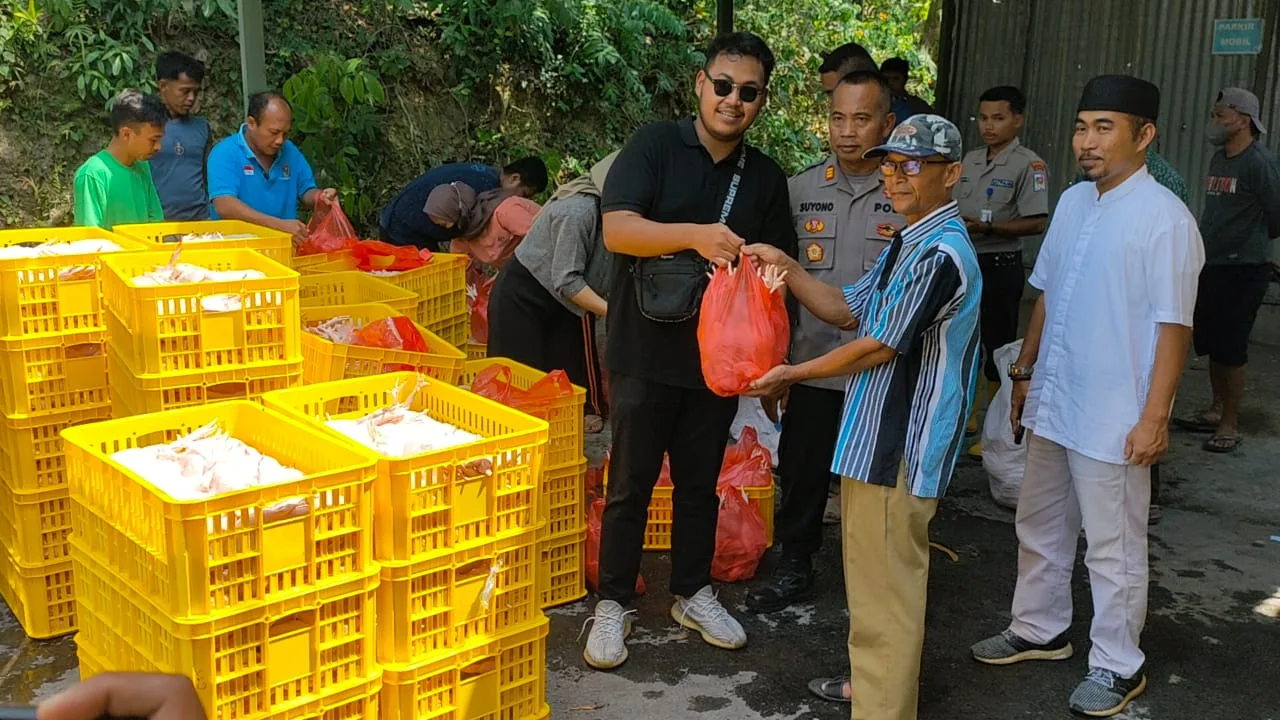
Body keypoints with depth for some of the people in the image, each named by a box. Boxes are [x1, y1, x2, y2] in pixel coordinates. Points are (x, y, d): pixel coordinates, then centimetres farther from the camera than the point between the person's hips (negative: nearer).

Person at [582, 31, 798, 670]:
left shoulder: (766, 177, 6)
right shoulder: (655, 145, -6)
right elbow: (617, 230, -19)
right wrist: (697, 235, -33)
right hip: (644, 354, -4)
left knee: (701, 482, 16)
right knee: (630, 486, 6)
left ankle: (693, 592, 34)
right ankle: (612, 604, 21)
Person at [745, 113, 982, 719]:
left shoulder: (940, 254, -19)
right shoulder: (908, 243, 14)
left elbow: (879, 346, -17)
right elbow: (845, 310, 13)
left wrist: (794, 374, -6)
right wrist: (786, 268, 0)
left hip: (899, 447, -11)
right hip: (875, 436, 11)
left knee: (886, 585, -1)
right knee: (873, 572, 22)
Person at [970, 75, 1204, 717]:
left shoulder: (1164, 218, -15)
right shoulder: (1073, 203, 5)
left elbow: (1173, 325, -15)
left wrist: (1155, 417, -16)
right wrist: (1025, 372, 15)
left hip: (1113, 418, -7)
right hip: (1051, 404, 7)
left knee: (1112, 548, 7)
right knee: (1040, 527, 19)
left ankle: (1117, 665, 24)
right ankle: (1039, 630, 38)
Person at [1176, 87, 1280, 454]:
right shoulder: (1219, 159, 10)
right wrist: (1210, 246, 12)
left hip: (1243, 269, -8)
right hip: (1212, 266, 8)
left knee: (1230, 349, -3)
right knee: (1210, 343, 15)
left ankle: (1230, 424, 7)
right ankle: (1217, 410, 29)